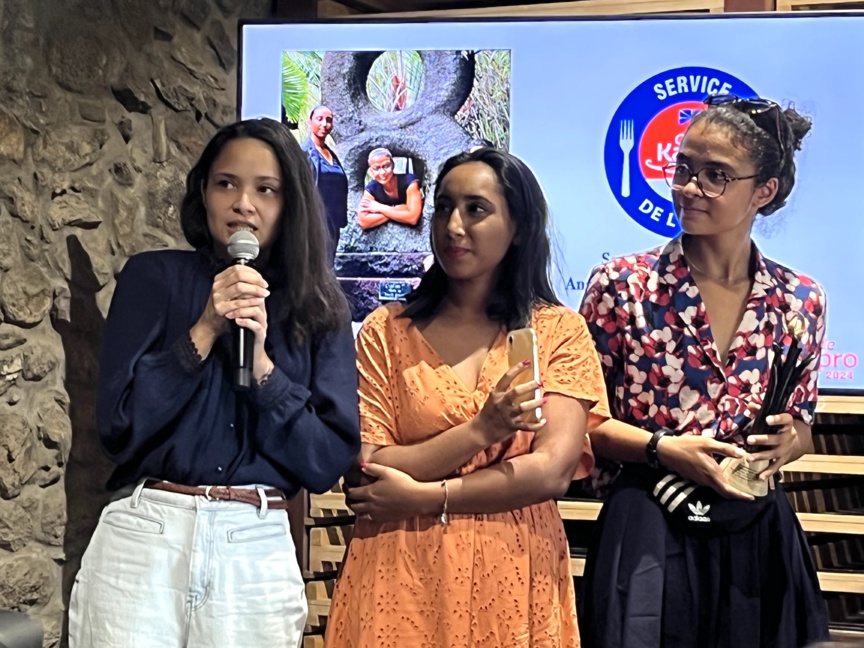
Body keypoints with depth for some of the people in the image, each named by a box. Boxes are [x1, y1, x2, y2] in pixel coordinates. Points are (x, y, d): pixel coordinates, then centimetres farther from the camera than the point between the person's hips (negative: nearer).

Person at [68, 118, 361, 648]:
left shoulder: (318, 309, 6)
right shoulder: (154, 277, 3)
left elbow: (330, 461, -1)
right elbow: (120, 426, -4)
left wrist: (261, 362, -11)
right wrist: (204, 331, -12)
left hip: (259, 553, 1)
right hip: (144, 542, -1)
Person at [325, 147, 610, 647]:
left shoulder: (561, 332, 2)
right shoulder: (386, 331, 2)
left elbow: (552, 472, -10)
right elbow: (365, 473, -7)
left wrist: (423, 497, -11)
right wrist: (479, 431, -17)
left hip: (512, 578, 0)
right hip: (401, 577, 0)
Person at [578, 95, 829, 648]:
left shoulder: (800, 302, 1)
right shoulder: (622, 285, -7)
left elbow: (802, 424, 13)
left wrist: (786, 440, -9)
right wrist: (662, 448, -16)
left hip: (758, 535, 3)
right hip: (649, 533, -2)